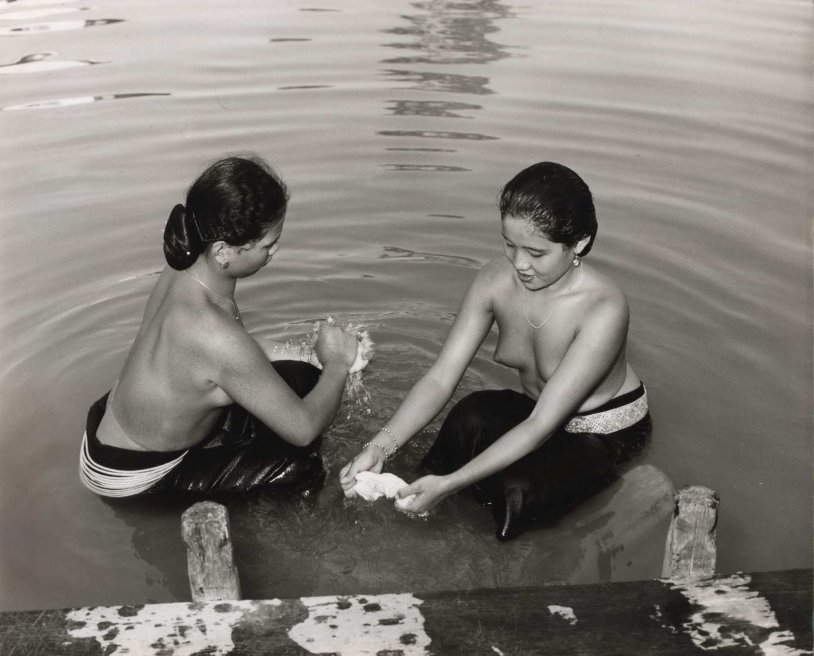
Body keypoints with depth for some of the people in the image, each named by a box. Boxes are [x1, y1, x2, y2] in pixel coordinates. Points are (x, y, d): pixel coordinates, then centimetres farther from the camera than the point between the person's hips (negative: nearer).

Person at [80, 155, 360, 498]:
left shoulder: (188, 268, -15)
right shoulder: (217, 335, -40)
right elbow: (303, 429, -27)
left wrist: (272, 351, -1)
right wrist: (336, 364, -11)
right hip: (130, 479, -8)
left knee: (299, 378, 5)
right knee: (304, 467, -10)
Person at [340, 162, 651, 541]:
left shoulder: (604, 310, -32)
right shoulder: (496, 280, -17)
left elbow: (543, 425, -33)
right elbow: (440, 378, -18)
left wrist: (449, 484, -39)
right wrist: (378, 449, -33)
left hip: (607, 432, -4)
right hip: (539, 413, 4)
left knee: (520, 489, -31)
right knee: (470, 417, -29)